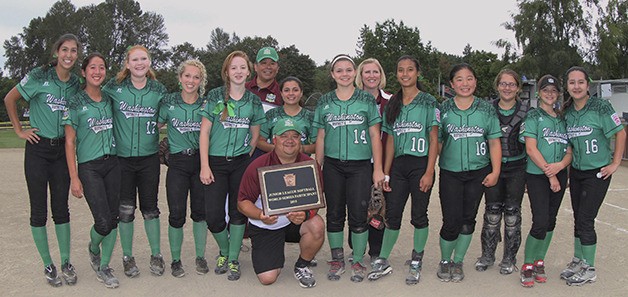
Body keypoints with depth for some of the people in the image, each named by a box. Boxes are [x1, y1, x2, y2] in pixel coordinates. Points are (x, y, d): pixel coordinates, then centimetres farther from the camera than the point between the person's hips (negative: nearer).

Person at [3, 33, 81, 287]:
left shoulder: (76, 83, 3)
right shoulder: (39, 77, -9)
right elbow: (9, 99, 1)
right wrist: (19, 130, 0)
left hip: (62, 150, 3)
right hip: (38, 149, -3)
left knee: (61, 209, 8)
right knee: (39, 211, 3)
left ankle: (66, 263, 18)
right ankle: (48, 265, 16)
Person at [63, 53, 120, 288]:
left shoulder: (109, 100, 9)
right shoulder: (75, 103, -4)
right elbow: (70, 141, -4)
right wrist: (74, 178, -9)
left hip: (112, 163, 5)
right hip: (89, 167, -4)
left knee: (113, 219, 4)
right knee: (103, 222, -10)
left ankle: (103, 267, 19)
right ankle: (93, 248, 24)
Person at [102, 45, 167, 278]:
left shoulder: (158, 89, 3)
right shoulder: (114, 87, -2)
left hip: (149, 157, 1)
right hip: (121, 157, -1)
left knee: (150, 207, 7)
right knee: (125, 209, 6)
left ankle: (156, 255, 21)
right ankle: (127, 257, 22)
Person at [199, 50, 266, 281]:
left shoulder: (253, 101, 4)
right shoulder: (215, 96, -2)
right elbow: (204, 132, -4)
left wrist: (246, 158, 6)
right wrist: (204, 166, -9)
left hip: (241, 163, 2)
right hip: (216, 162, -2)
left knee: (239, 211, 4)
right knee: (213, 216, -4)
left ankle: (233, 259, 20)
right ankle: (224, 251, 24)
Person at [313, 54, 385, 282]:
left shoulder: (367, 100, 3)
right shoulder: (324, 102, 8)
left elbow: (375, 136, 3)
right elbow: (321, 137, 11)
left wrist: (378, 169, -2)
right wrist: (317, 169, 8)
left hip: (360, 165, -2)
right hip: (333, 165, 2)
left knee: (358, 215, -2)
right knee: (334, 214, 7)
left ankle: (358, 262, 14)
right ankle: (337, 260, 22)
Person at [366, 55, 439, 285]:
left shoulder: (428, 102, -2)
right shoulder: (393, 105, 11)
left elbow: (434, 140, -5)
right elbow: (390, 141, 11)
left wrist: (429, 172, -13)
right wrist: (385, 174, 6)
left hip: (421, 164, -4)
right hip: (398, 165, 4)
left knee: (419, 215, 4)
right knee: (392, 215, 6)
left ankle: (416, 263, 17)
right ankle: (382, 262, 16)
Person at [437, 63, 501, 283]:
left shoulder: (486, 109, 3)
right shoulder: (443, 109, 1)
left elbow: (494, 142, 4)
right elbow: (436, 142, 2)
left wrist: (495, 171, -4)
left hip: (478, 172, 2)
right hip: (450, 173, -1)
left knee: (468, 219, 9)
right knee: (451, 221, -5)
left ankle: (458, 262, 27)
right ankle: (444, 261, 20)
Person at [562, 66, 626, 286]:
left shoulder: (601, 107, -13)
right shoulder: (567, 112, 4)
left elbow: (620, 134, -8)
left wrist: (615, 163, -9)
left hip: (597, 173, -5)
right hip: (576, 173, 5)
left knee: (585, 220, -5)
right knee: (578, 219, 12)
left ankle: (589, 269, 9)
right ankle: (578, 261, 27)